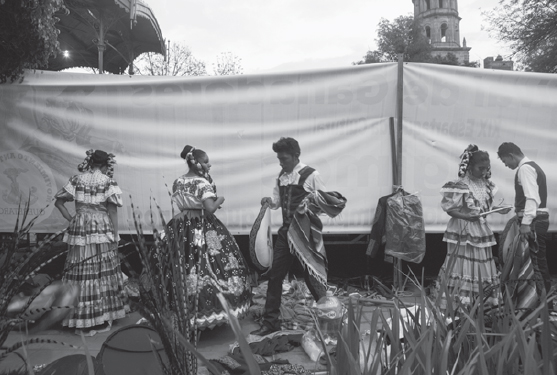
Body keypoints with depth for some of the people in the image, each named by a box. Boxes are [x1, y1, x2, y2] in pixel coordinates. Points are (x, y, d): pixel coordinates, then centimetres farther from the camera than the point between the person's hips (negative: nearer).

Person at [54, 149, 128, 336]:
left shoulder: (76, 180, 6)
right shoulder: (108, 182, -6)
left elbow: (58, 201, 7)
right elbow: (112, 212, -8)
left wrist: (70, 218, 9)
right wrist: (115, 236, -4)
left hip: (80, 230, 3)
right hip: (102, 231, -3)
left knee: (81, 273, 6)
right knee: (103, 273, 7)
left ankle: (82, 321, 13)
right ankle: (103, 319, 15)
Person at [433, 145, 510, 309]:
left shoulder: (485, 184, 8)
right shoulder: (460, 185, -14)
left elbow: (486, 206, 16)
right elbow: (448, 208, -15)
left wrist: (499, 209, -2)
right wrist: (467, 217, -26)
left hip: (481, 230, 7)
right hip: (463, 231, -7)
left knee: (482, 267, 12)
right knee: (463, 267, -4)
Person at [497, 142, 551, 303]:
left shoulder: (525, 168, -12)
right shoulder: (532, 166, 19)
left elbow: (532, 197, -23)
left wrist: (526, 223, -27)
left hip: (533, 221, -10)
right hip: (540, 218, 10)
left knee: (533, 261, -6)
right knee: (539, 261, 14)